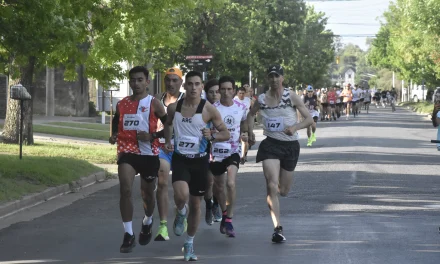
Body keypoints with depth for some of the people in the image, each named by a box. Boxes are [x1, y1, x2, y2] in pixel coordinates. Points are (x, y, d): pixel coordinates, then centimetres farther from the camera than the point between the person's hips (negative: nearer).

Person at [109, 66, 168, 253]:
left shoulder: (153, 104, -6)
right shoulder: (122, 104, 6)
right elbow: (116, 122, 23)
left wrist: (152, 136, -18)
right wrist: (113, 136, 3)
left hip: (148, 154, -2)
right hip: (127, 152, 2)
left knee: (147, 193, 14)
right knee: (125, 190, -18)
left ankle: (147, 223, 46)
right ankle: (129, 235, -14)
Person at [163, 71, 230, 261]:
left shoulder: (208, 109, -8)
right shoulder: (174, 108, -2)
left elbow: (226, 134, -2)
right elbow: (168, 124, 21)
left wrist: (212, 136, -22)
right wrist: (168, 141, 5)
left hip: (199, 160, 0)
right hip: (180, 158, 0)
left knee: (195, 204, 9)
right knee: (181, 195, -27)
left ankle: (189, 244, 27)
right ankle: (181, 213, 10)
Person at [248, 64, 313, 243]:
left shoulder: (291, 97, -4)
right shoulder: (262, 99, 2)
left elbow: (309, 119, -3)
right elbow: (251, 114, 22)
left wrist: (295, 127, -22)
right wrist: (250, 131, 5)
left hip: (290, 145, 0)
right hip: (271, 144, 0)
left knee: (284, 191, 10)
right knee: (272, 186, -18)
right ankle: (277, 228, -20)